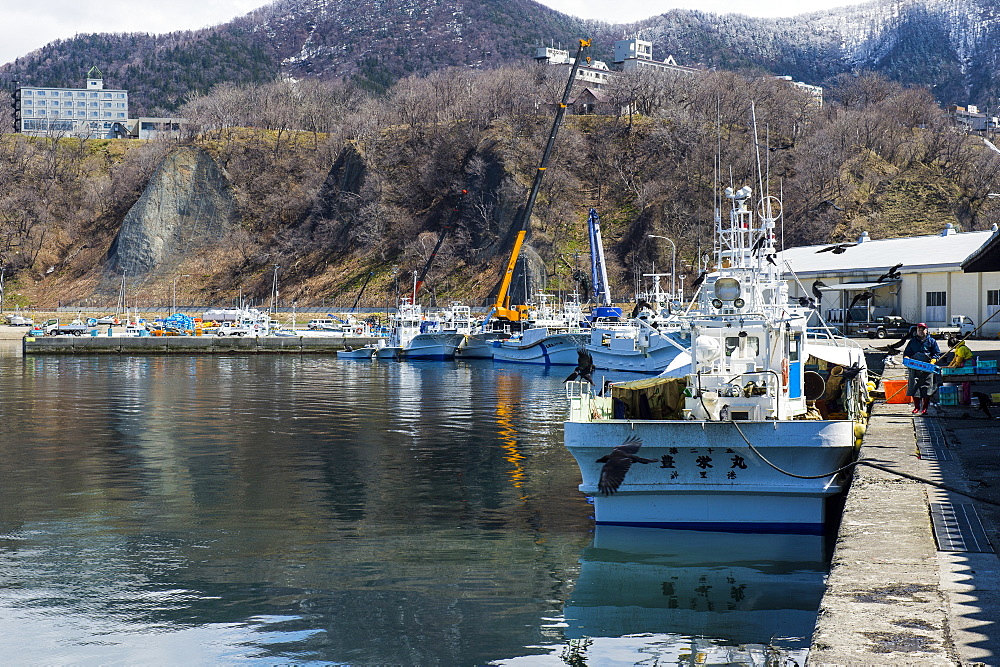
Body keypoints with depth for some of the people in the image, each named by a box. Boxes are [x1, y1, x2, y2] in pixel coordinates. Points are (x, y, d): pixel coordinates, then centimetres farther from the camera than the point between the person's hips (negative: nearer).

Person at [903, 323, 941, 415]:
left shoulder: (931, 341, 11)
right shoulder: (912, 342, 15)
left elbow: (937, 353, 11)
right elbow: (906, 353, 19)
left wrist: (933, 360, -7)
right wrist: (907, 358, -3)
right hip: (914, 367, 1)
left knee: (927, 388, -4)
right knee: (914, 387, -3)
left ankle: (925, 408, 3)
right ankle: (916, 407, 8)